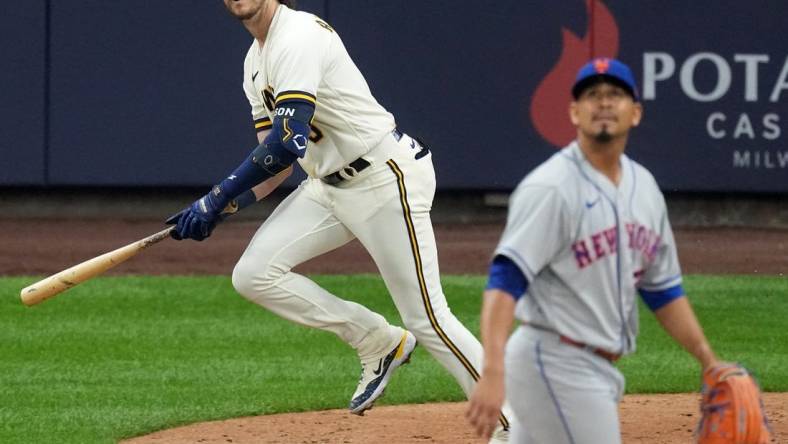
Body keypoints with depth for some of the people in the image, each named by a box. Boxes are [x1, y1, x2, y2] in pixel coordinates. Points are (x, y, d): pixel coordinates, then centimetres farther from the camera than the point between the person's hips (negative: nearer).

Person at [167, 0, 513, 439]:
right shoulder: (257, 60, 12)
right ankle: (377, 343, 8)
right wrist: (224, 208, -2)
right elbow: (278, 164, 13)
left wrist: (215, 199, -24)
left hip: (386, 177, -9)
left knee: (426, 318, -9)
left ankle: (513, 425, 1)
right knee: (255, 274, -5)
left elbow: (288, 144, -28)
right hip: (330, 186, 9)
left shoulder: (298, 37, -18)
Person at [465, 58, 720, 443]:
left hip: (598, 368, 8)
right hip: (557, 367, -8)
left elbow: (662, 289, 22)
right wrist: (492, 374, -35)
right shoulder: (552, 187, -14)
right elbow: (506, 280, -23)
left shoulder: (644, 187, 13)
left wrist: (710, 364, 16)